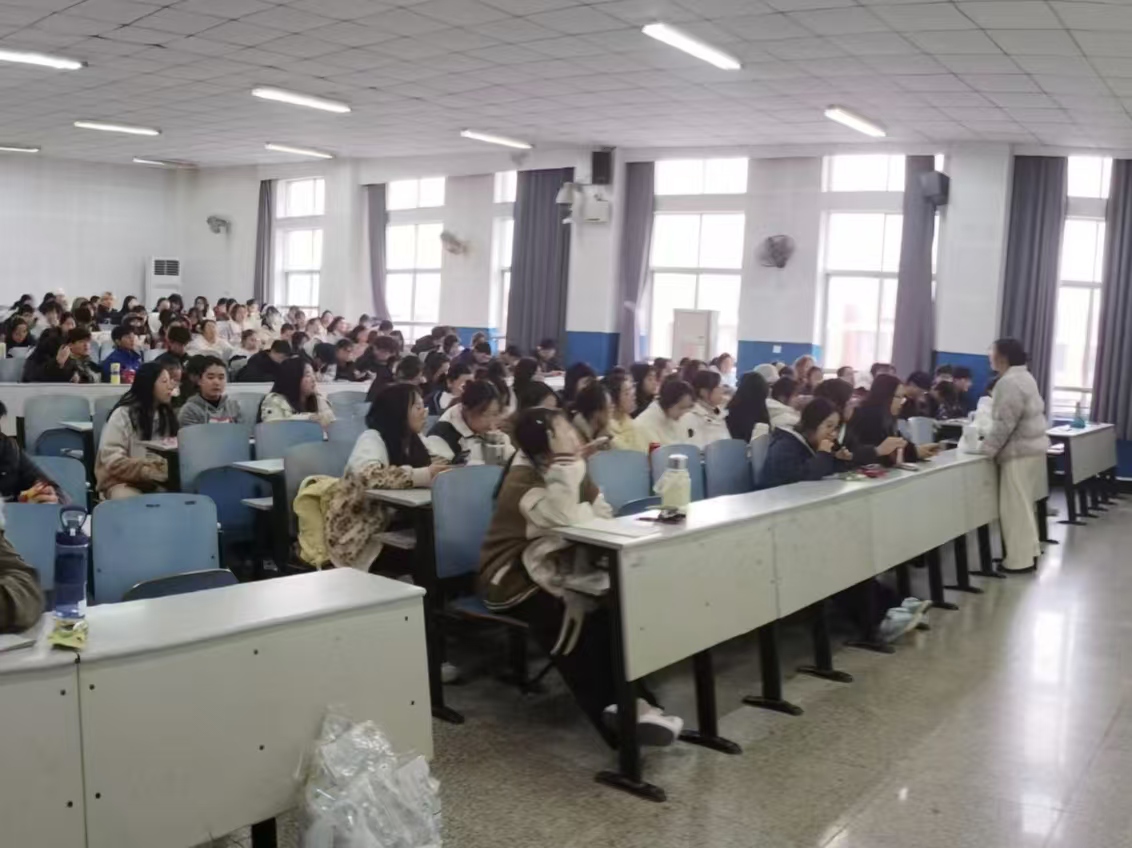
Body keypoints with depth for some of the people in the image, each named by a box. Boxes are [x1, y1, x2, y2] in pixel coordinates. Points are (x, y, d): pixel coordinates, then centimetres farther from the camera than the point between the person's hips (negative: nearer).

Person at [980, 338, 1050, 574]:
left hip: (1019, 451, -11)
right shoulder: (1024, 377, 14)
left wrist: (987, 448, -16)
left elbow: (1005, 423, -24)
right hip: (1032, 447, 11)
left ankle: (1020, 560, 0)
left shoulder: (1009, 382, -20)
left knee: (1015, 506, -4)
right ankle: (1030, 552, 24)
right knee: (1023, 504, 17)